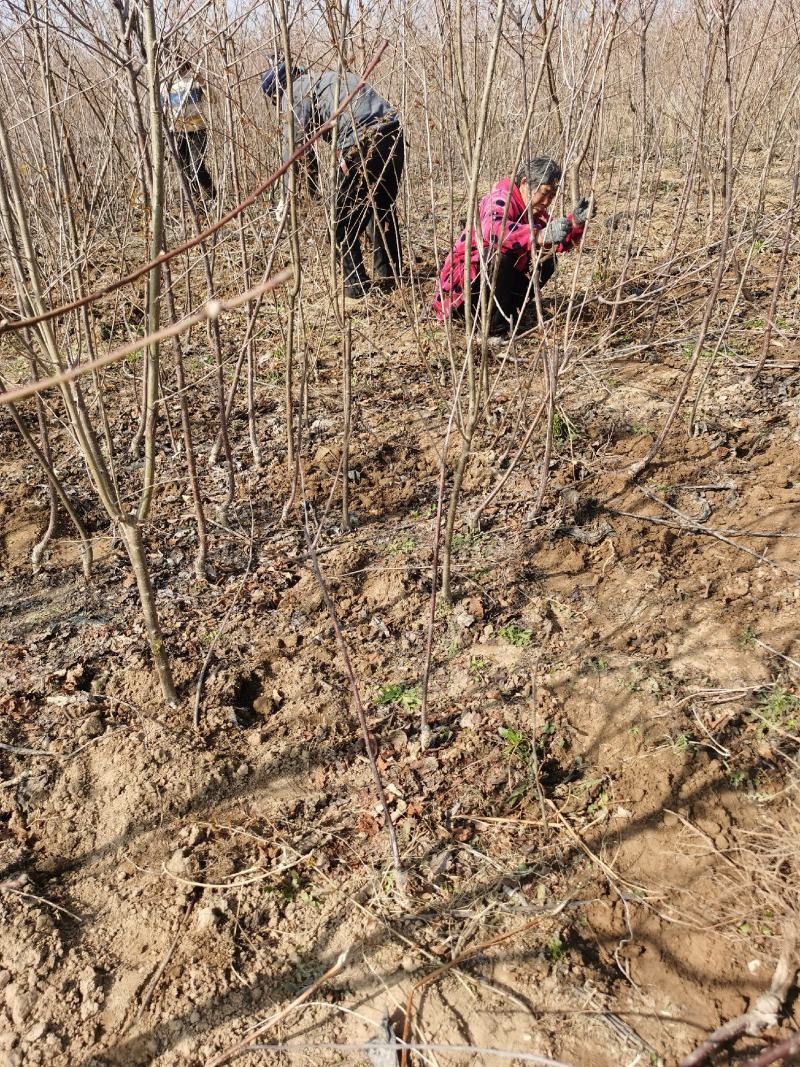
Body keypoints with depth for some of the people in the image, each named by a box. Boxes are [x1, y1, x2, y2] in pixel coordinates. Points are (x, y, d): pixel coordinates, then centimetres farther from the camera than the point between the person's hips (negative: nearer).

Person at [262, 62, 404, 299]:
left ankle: (356, 286, 9)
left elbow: (294, 142, -2)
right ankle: (389, 275, 32)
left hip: (361, 143, -8)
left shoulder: (295, 91, 7)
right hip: (393, 133, 8)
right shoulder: (329, 77, 32)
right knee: (383, 209, 22)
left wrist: (288, 194, 0)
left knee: (345, 221, 5)